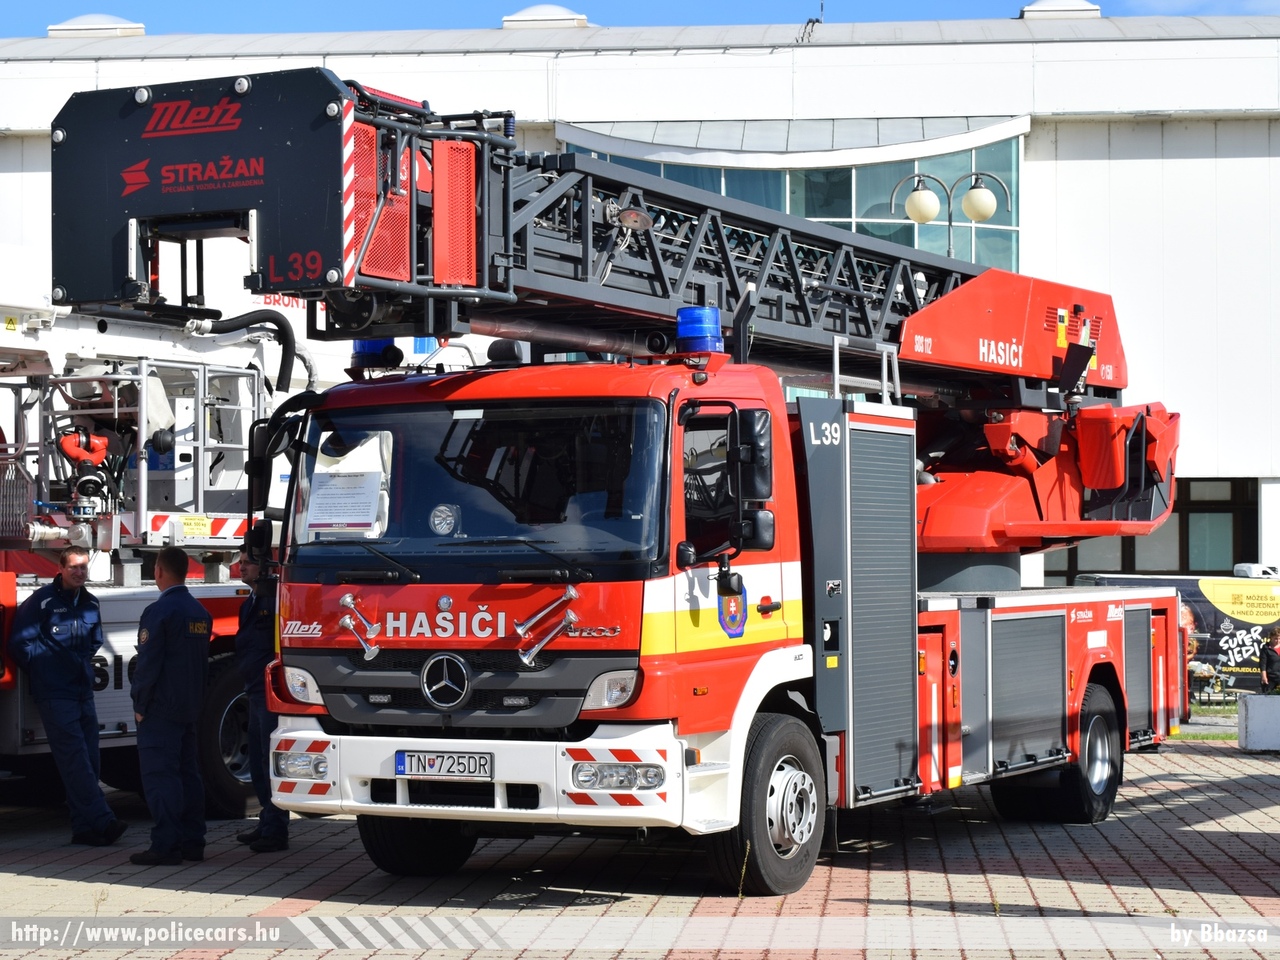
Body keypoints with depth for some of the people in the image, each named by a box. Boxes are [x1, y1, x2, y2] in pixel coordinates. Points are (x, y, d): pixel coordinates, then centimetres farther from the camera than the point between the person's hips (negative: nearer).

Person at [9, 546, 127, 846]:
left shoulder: (90, 604, 13)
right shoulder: (41, 601, -7)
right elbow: (20, 644, -6)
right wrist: (44, 671, 1)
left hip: (83, 693, 7)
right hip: (54, 695, -7)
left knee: (89, 761, 6)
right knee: (75, 760, -12)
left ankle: (84, 827, 11)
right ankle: (102, 821, -18)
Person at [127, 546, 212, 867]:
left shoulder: (159, 612, -15)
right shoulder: (200, 612, 11)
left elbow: (148, 663, -16)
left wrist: (140, 705, -8)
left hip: (161, 708, -8)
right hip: (190, 707, 8)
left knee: (160, 775, -7)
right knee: (188, 772, 11)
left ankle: (166, 846, -10)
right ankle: (192, 842, 14)